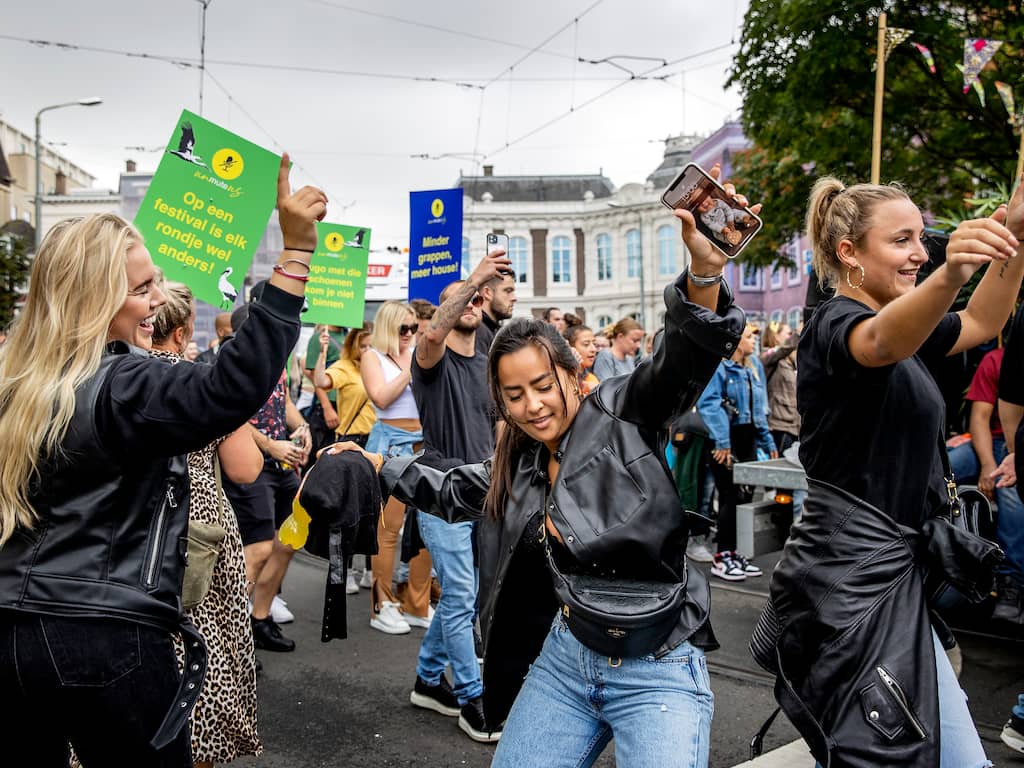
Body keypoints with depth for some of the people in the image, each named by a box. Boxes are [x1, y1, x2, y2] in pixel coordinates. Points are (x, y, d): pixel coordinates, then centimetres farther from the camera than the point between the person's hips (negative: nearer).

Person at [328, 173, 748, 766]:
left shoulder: (622, 414, -6)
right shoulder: (517, 468, 11)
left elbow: (687, 357, -22)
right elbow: (452, 490, 29)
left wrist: (705, 272, -40)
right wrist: (377, 464, 31)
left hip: (657, 669, -5)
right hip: (561, 657, 6)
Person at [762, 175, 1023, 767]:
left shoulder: (894, 321, 15)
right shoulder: (838, 324, -16)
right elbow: (884, 342, -39)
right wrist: (950, 275, -58)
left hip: (876, 570, 10)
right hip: (854, 576, -10)